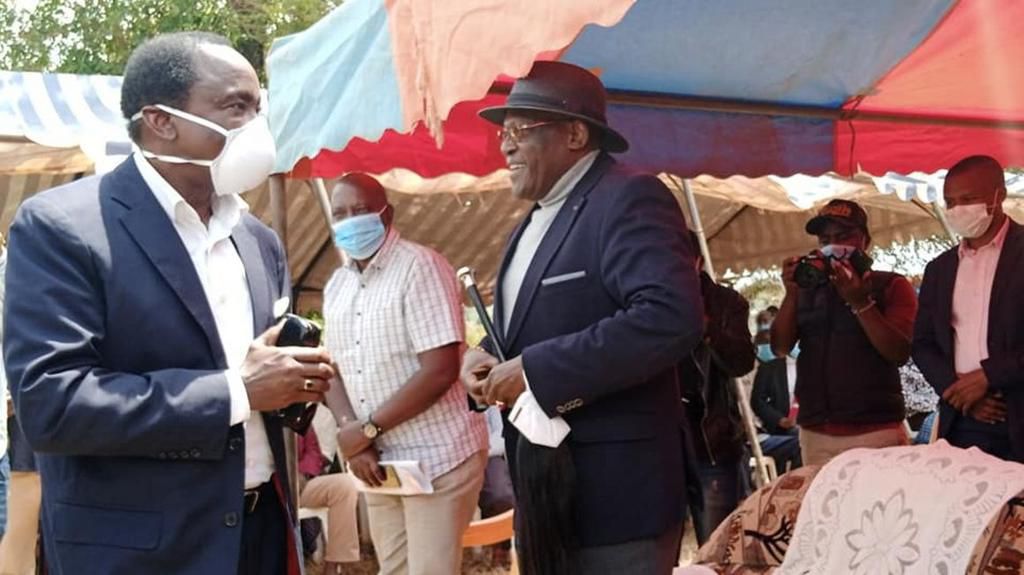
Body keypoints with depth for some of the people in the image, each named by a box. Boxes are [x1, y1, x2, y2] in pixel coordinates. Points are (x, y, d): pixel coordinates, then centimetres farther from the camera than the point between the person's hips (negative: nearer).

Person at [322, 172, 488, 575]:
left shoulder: (421, 266, -14)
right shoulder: (336, 286, 9)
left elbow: (441, 371, -21)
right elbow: (335, 371, 10)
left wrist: (368, 428, -15)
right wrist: (354, 439, -8)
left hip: (436, 457, -7)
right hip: (377, 461, 7)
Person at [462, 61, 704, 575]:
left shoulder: (628, 199, -14)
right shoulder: (535, 220, 17)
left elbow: (672, 317, -28)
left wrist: (535, 371, -24)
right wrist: (486, 357, 2)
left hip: (614, 491, -9)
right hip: (545, 490, 9)